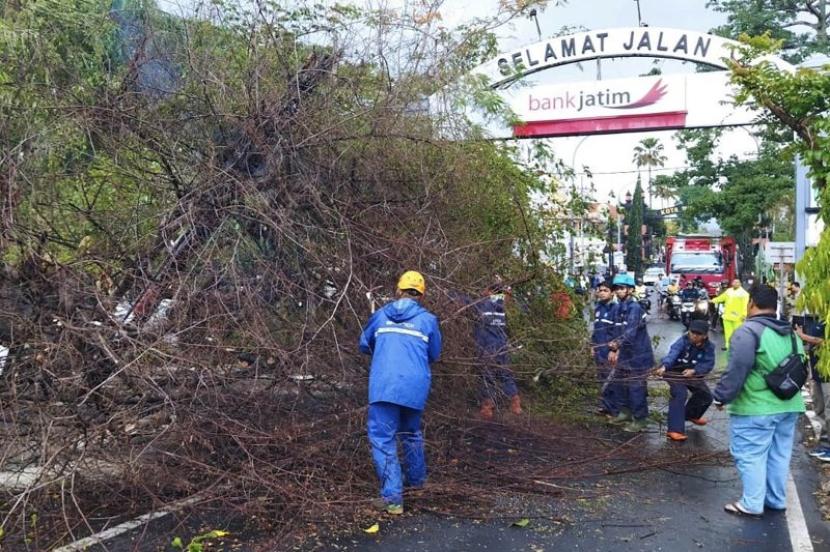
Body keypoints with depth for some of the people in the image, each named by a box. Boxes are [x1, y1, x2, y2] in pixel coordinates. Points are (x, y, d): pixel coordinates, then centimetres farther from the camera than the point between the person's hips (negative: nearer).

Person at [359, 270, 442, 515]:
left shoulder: (381, 315, 11)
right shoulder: (428, 320, 8)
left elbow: (364, 344, 24)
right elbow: (434, 355, 19)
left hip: (383, 386, -2)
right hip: (415, 388, 2)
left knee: (382, 438, 0)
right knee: (411, 433, 25)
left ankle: (392, 497, -8)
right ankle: (416, 478, 41)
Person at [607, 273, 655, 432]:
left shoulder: (635, 308, -20)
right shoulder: (619, 308, 8)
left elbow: (630, 332, -31)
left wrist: (615, 346, -42)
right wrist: (617, 350, 12)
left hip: (638, 355, -9)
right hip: (625, 354, 9)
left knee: (636, 388, -4)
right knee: (618, 382, 15)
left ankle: (640, 420, 9)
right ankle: (625, 412, 31)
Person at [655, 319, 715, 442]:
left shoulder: (709, 347, -10)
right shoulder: (683, 341, -24)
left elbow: (708, 364, -18)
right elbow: (672, 354, -41)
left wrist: (694, 371, -36)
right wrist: (664, 366, -60)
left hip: (693, 374, 6)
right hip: (675, 372, -6)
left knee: (706, 395, 13)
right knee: (680, 394, -26)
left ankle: (691, 415, 44)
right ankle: (674, 430, -30)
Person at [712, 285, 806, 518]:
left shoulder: (748, 332, -17)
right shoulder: (791, 333, 11)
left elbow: (736, 371, -21)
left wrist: (721, 397, -11)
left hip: (755, 409, -8)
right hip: (789, 406, 8)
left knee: (750, 455, 2)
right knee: (779, 455, 17)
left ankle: (752, 504, 9)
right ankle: (776, 500, 29)